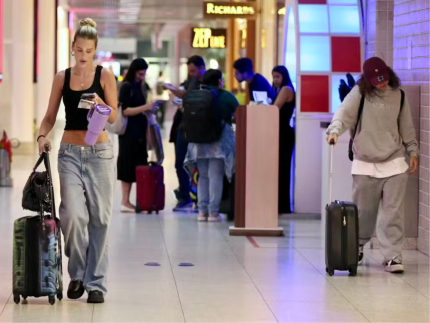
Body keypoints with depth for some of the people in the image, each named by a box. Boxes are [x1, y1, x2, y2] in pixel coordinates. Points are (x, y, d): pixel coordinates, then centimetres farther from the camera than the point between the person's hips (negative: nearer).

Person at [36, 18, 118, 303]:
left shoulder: (105, 76, 0)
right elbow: (51, 116, 11)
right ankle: (77, 274, 10)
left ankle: (96, 283, 10)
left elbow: (114, 118, -2)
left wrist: (100, 104, -23)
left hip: (99, 152, -1)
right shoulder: (62, 77, 7)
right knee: (73, 215, -12)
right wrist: (43, 135, -8)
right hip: (70, 152, 1)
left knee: (99, 218, 0)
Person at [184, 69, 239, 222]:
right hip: (219, 140, -4)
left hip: (199, 141, 4)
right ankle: (213, 212, -5)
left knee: (203, 176, 12)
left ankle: (202, 211, 9)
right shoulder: (226, 96, -2)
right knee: (215, 176, -3)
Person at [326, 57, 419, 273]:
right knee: (364, 211, 8)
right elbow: (344, 113, -16)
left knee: (394, 213, -5)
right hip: (365, 164, -1)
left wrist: (413, 151, 15)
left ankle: (392, 257, -2)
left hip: (394, 162, 1)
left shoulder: (398, 95, 5)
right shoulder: (360, 93, -3)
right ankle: (358, 246, 33)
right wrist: (335, 130, -34)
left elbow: (406, 127, 14)